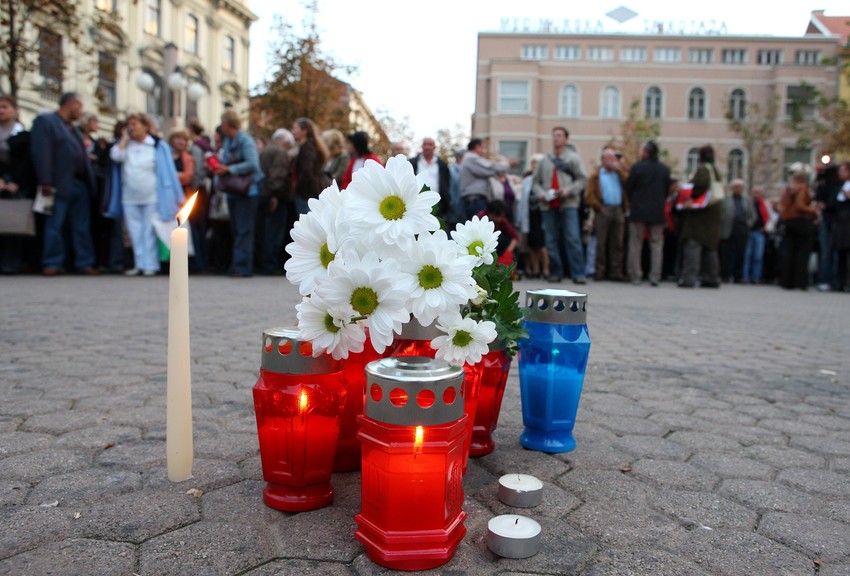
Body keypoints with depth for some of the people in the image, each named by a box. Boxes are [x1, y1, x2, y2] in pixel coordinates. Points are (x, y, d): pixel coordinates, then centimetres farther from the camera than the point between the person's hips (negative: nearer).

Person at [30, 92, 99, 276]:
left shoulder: (74, 129, 22)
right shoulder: (45, 121, -2)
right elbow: (41, 152, -11)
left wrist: (89, 182, 7)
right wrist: (46, 182, -19)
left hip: (80, 184, 7)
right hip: (60, 185, -7)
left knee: (82, 226, 7)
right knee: (54, 225, -1)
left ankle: (84, 262, 11)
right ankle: (53, 264, 4)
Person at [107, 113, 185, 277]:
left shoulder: (157, 145, -3)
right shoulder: (124, 144, 12)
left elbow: (168, 171, -7)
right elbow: (116, 156, -9)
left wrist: (178, 197, -11)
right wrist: (125, 138, 0)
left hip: (151, 197, -4)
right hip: (129, 198, 4)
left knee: (149, 232, 0)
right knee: (135, 232, 6)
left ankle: (150, 265, 4)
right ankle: (139, 264, 12)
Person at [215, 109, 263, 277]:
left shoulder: (246, 141, -12)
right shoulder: (227, 141, 14)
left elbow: (252, 164, -24)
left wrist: (229, 169, -19)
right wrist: (218, 166, -3)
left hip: (247, 190, -8)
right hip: (233, 191, 8)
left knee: (244, 231, -8)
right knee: (236, 230, 11)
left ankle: (243, 267, -5)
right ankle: (237, 265, 18)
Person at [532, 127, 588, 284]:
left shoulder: (573, 158, 7)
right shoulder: (545, 160, 15)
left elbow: (582, 179, 2)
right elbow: (536, 181, 15)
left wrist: (569, 190, -13)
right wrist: (541, 193, -4)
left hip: (568, 204, -3)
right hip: (548, 206, 3)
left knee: (573, 239, -9)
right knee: (551, 241, 5)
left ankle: (578, 273, -7)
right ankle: (555, 272, 13)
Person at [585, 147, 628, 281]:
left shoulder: (620, 174, 19)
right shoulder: (596, 176, 7)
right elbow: (589, 195, -3)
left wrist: (620, 169, 0)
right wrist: (599, 207, -12)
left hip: (618, 211, 4)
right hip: (604, 211, -4)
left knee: (617, 243, 3)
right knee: (601, 242, -3)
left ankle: (616, 272, 6)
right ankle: (600, 272, 2)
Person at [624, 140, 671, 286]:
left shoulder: (637, 167, -9)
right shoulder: (665, 169, 2)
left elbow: (628, 187, -4)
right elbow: (667, 190, 7)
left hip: (638, 210, -3)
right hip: (657, 211, 3)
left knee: (635, 244, 5)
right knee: (656, 244, 8)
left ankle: (635, 276, 5)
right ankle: (655, 276, 3)